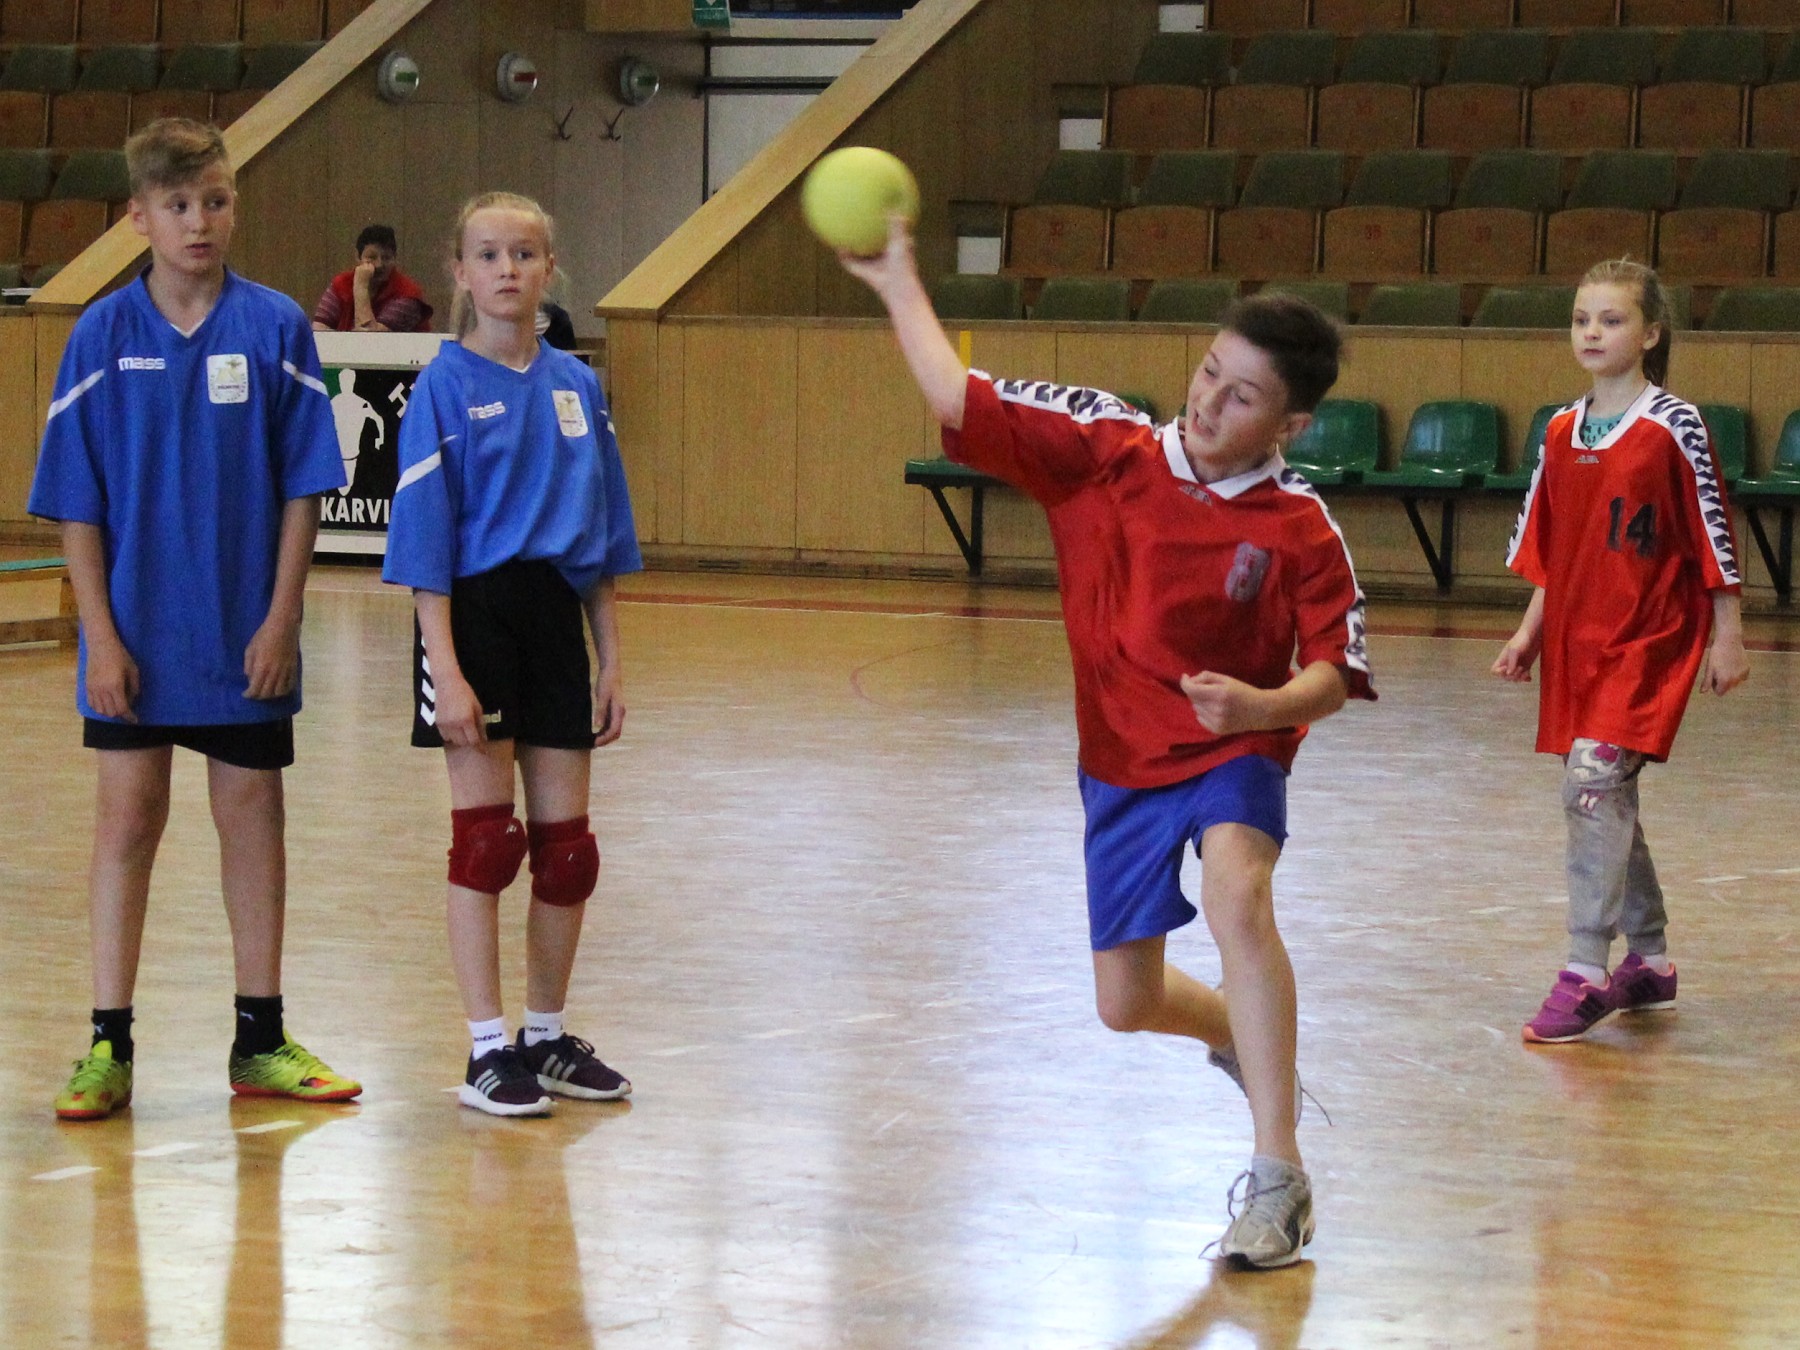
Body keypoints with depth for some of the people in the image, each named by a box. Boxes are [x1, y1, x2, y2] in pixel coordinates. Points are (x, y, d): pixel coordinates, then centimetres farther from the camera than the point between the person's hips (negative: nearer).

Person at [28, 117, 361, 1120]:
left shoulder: (276, 328, -3)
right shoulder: (106, 334, -3)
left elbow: (303, 487, -2)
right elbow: (78, 505, -1)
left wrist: (281, 621, -8)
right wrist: (100, 636, -7)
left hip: (246, 634, 0)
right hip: (135, 632, 0)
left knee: (253, 814, 8)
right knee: (128, 820, 3)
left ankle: (262, 1038, 17)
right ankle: (109, 1046, 9)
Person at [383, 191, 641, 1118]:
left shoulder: (576, 387, 8)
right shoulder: (446, 387, -6)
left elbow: (600, 538, 13)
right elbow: (425, 540, -9)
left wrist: (610, 662, 10)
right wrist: (446, 670, -15)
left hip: (555, 617, 5)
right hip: (475, 615, -5)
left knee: (566, 841, 8)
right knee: (487, 836, -3)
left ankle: (547, 1039, 21)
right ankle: (488, 1052, 3)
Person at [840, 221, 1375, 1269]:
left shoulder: (1300, 532, -15)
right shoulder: (1104, 453, -8)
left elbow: (1335, 672, -15)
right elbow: (962, 402, -7)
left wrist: (1267, 703, -36)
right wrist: (898, 284, -9)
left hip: (1233, 752, -4)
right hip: (1121, 761, 4)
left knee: (1238, 898, -35)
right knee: (1127, 1006, 10)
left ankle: (1279, 1178, -32)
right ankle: (1242, 1035, 49)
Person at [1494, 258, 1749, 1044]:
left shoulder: (1675, 427, -9)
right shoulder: (1562, 433, 9)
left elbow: (1713, 536, -6)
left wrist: (1727, 638, -6)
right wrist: (1530, 631, 11)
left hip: (1651, 638, -6)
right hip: (1577, 637, 7)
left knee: (1592, 780, -18)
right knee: (1611, 798, 11)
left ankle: (1586, 974, -16)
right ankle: (1649, 961, 24)